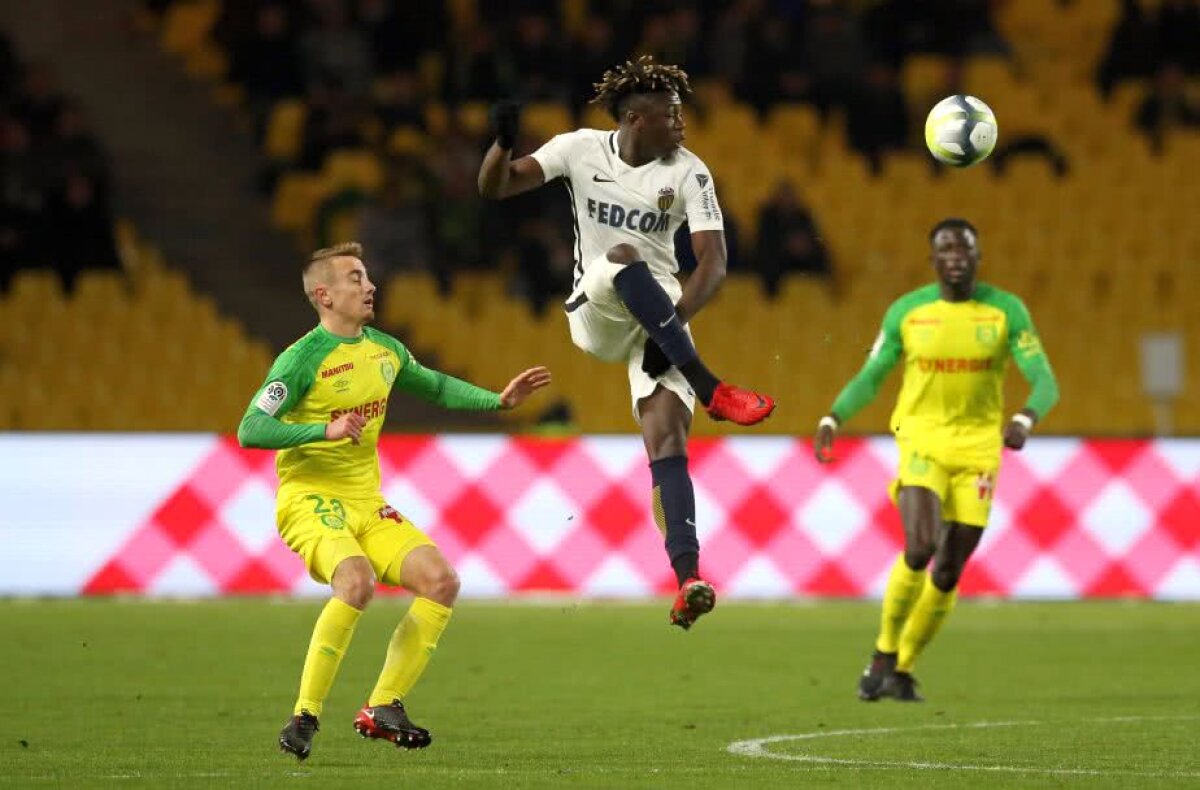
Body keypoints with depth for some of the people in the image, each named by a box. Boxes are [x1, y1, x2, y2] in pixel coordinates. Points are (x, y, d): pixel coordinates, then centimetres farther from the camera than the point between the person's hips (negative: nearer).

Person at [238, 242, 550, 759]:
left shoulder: (385, 350, 10)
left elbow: (435, 387, 29)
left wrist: (498, 401, 18)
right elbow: (250, 431, -21)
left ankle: (382, 709, 1)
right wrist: (326, 431, -30)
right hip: (310, 501, -7)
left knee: (441, 580, -8)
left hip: (368, 504, 7)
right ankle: (304, 718, -23)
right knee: (357, 580, -33)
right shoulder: (303, 358, -13)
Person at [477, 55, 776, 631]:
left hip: (662, 317, 1)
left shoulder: (688, 172, -3)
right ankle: (711, 390, -40)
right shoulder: (581, 150, -2)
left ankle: (687, 579, -28)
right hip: (594, 316, 0)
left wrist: (677, 319, -24)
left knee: (668, 441, -19)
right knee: (622, 258, -35)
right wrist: (502, 144, -25)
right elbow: (496, 187, -3)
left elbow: (713, 261, -9)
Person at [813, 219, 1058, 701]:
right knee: (919, 548, -22)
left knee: (949, 571, 2)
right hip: (922, 439, -1)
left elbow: (1044, 381, -8)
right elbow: (870, 377, 9)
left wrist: (1024, 421, -29)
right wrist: (832, 419, -8)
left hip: (978, 448, 1)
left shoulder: (1006, 312, -3)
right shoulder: (906, 312, -1)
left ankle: (902, 670, 19)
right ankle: (883, 656, -3)